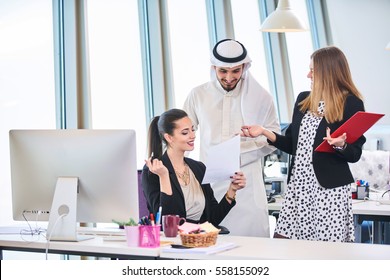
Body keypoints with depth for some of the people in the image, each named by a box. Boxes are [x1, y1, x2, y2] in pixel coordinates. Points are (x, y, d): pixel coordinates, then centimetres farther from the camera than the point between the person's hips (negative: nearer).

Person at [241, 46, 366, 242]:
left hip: (330, 188, -5)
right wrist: (264, 132, 5)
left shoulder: (351, 104, -4)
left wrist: (340, 145, -23)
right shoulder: (303, 100, 13)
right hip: (298, 184, 6)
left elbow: (355, 155, -4)